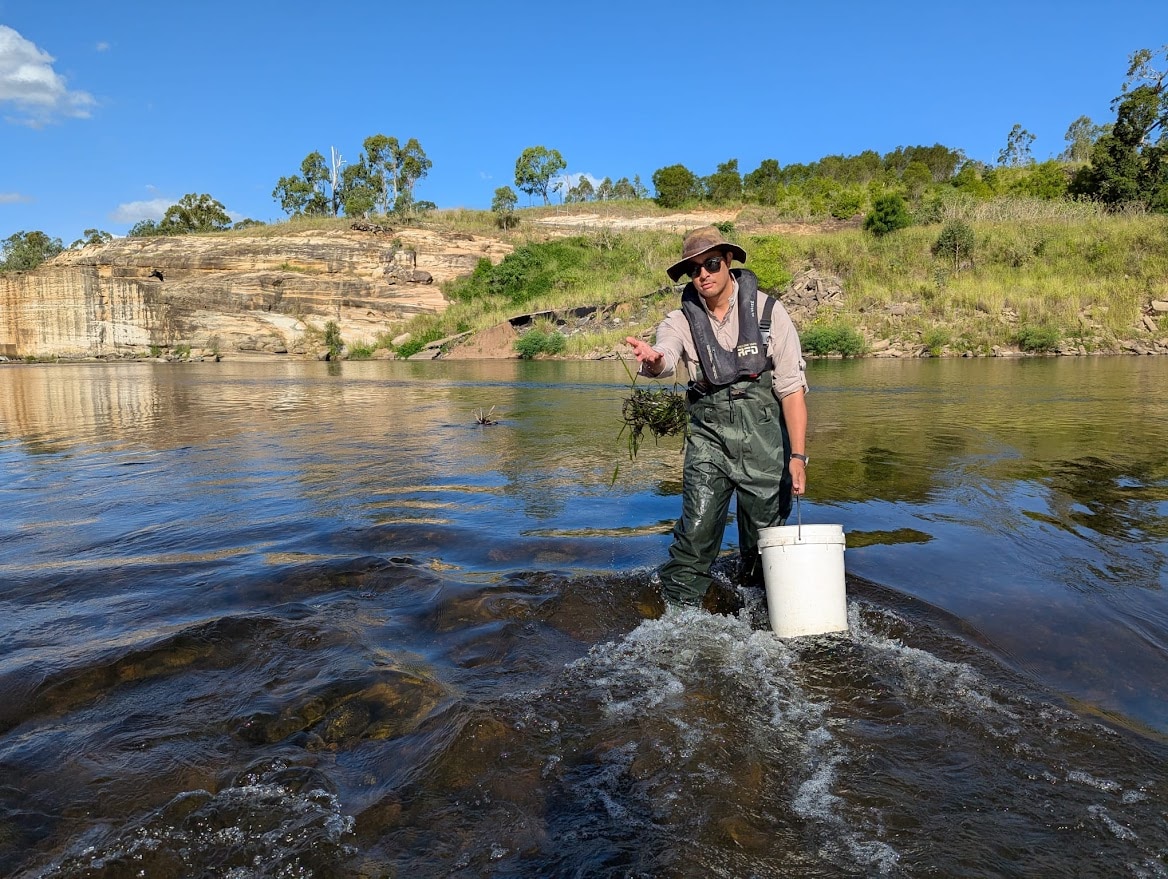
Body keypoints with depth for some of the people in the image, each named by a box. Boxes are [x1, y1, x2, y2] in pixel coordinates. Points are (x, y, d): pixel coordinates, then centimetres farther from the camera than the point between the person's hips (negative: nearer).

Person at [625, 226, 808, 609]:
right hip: (708, 437, 1)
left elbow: (792, 388, -8)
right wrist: (652, 360, -50)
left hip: (765, 437, 0)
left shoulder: (768, 312, -6)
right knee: (696, 531, -9)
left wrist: (798, 455, -13)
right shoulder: (682, 320, -2)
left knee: (765, 537, 10)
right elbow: (665, 356, -25)